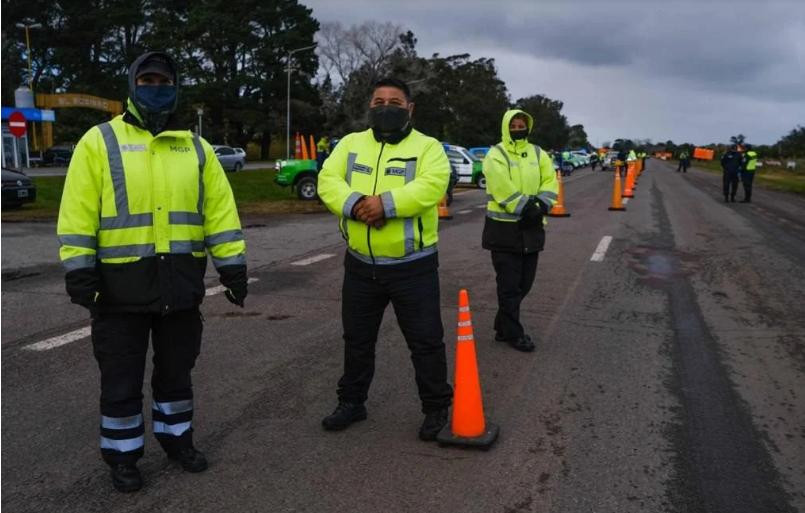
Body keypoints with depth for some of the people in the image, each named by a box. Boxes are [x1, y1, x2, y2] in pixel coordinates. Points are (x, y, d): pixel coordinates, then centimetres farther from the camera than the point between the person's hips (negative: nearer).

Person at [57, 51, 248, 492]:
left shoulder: (196, 148, 9)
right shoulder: (99, 142, -1)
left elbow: (220, 210, 6)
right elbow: (78, 213, -6)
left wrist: (233, 266, 0)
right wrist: (79, 273, -12)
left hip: (181, 283, 3)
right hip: (121, 285, -3)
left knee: (176, 369, 17)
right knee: (122, 378, 8)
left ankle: (176, 437, 35)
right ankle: (123, 454, 25)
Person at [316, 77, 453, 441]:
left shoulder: (427, 147, -3)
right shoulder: (350, 144, 8)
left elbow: (431, 186, -21)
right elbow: (328, 181, -6)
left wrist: (386, 203, -31)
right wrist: (355, 204, -25)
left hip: (413, 266, -3)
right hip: (360, 265, 4)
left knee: (425, 340, 6)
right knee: (357, 339, 17)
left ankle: (436, 407, 23)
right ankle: (351, 402, 34)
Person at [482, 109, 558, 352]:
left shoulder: (538, 154, 11)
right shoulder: (496, 155, -7)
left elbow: (550, 182, 2)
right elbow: (504, 189, -19)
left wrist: (540, 207, -15)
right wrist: (527, 209, -22)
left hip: (531, 228, 6)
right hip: (504, 228, -6)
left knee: (524, 283, 13)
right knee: (509, 284, 1)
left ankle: (503, 326, 29)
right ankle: (513, 333, 13)